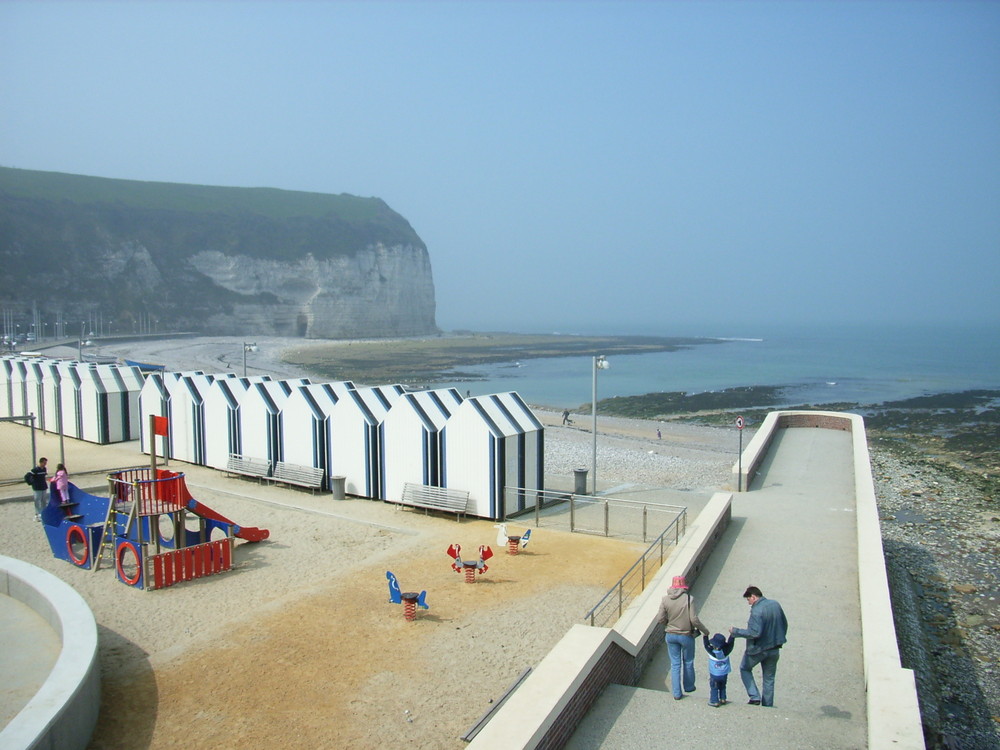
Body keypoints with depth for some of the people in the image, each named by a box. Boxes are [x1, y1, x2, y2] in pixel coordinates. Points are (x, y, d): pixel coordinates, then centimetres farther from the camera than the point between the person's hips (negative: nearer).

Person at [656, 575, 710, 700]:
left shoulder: (665, 600, -7)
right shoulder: (688, 599, -17)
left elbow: (660, 619, -7)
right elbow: (694, 619, -17)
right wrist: (705, 631, -2)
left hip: (670, 635, 2)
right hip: (686, 635, -2)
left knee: (675, 664, 11)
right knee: (688, 662, 19)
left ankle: (677, 693, 14)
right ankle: (688, 687, 35)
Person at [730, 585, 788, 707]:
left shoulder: (756, 611, -24)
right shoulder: (775, 604, 0)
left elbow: (755, 633, -28)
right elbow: (784, 624, 10)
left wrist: (736, 631, -18)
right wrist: (779, 639, 22)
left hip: (758, 649, -7)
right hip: (775, 649, 7)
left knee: (745, 669, 17)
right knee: (769, 679, 17)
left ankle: (755, 697, 5)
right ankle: (767, 705, 21)